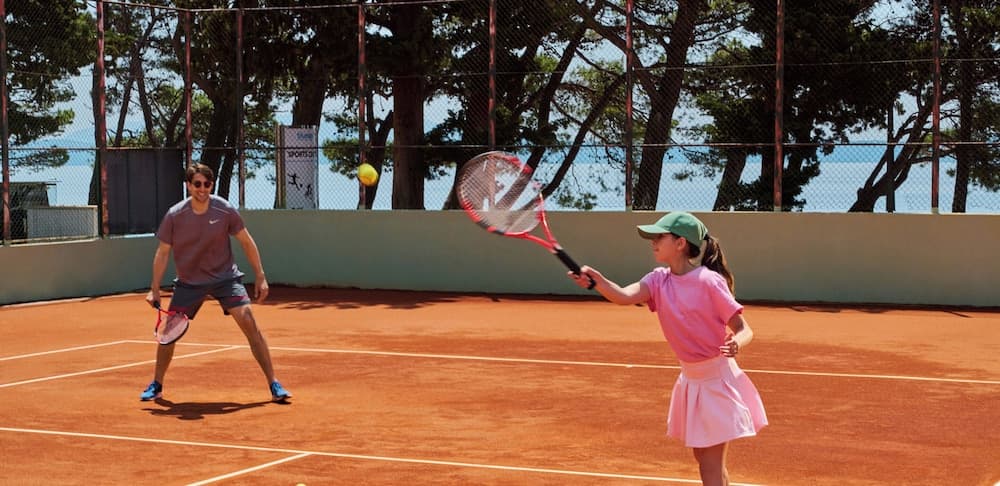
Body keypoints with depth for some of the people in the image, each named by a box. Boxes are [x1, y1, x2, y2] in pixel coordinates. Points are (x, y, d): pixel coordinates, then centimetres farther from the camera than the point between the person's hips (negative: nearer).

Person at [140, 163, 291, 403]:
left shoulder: (225, 210, -13)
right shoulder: (174, 216, -12)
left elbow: (247, 242, -2)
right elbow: (163, 252, -2)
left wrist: (260, 277, -4)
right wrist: (154, 290, -5)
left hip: (225, 277, -1)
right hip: (189, 282, 1)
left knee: (249, 323, -16)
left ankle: (274, 385, -11)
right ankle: (156, 385, 22)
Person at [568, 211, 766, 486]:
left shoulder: (709, 281, -17)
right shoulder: (659, 281, -1)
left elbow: (744, 330, -14)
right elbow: (624, 296, -21)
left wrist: (736, 344, -37)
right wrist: (597, 280, -40)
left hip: (717, 378, -7)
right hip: (690, 378, 7)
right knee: (704, 458, 19)